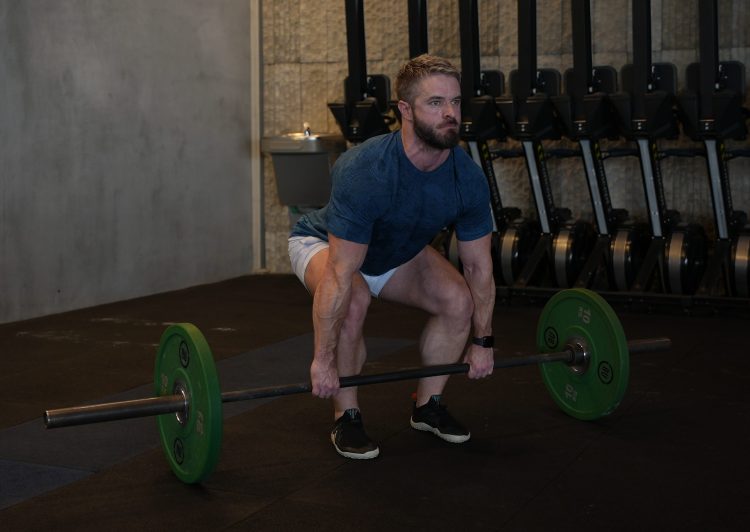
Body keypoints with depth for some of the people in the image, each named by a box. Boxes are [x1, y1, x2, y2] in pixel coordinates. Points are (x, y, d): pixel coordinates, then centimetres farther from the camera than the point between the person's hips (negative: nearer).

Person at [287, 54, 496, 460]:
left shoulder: (468, 178, -22)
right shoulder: (366, 172, -40)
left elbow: (479, 267, -9)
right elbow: (340, 275, -38)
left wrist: (482, 341, -5)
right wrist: (323, 360, -35)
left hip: (396, 251, 6)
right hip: (322, 244, -5)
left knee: (459, 300, -14)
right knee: (353, 302, -35)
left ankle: (427, 405, 8)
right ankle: (346, 418, -14)